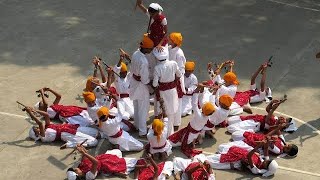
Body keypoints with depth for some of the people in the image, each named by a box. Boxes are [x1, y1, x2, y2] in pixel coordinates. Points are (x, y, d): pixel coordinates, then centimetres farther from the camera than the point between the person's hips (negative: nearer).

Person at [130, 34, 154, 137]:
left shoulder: (135, 54, -8)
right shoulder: (143, 61, -33)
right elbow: (145, 80, -26)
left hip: (134, 82, 8)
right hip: (141, 86, -8)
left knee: (136, 106, 26)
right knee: (143, 109, 9)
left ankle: (137, 125, 46)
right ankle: (142, 132, 22)